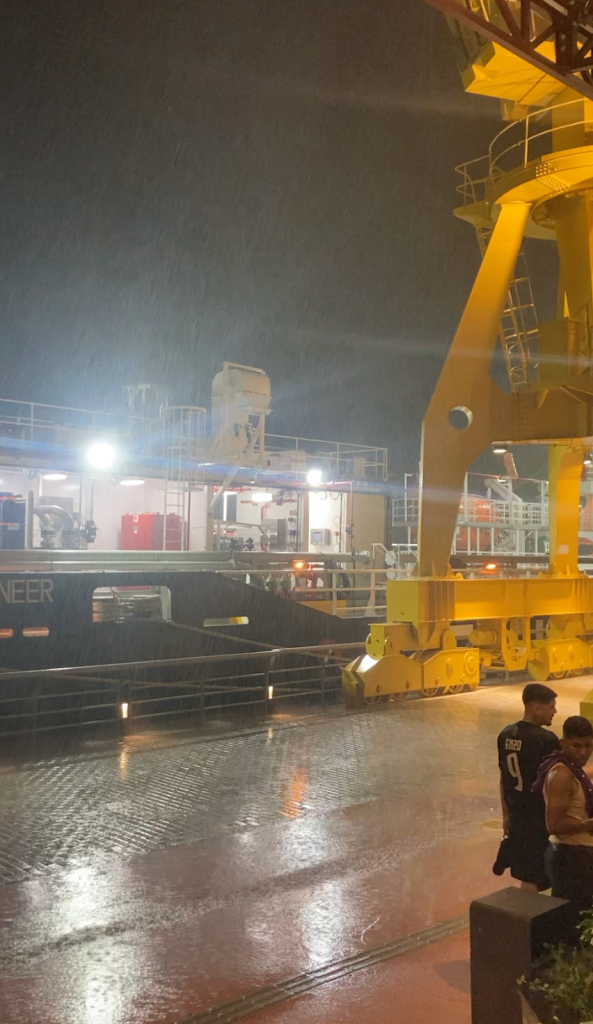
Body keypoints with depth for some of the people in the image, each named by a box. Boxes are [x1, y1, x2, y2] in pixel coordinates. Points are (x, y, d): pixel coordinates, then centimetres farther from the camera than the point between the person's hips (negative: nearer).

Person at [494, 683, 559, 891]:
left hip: (517, 817, 7)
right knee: (532, 881, 4)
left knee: (525, 876, 20)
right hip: (539, 819, -7)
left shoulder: (506, 735, 3)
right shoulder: (547, 740, -19)